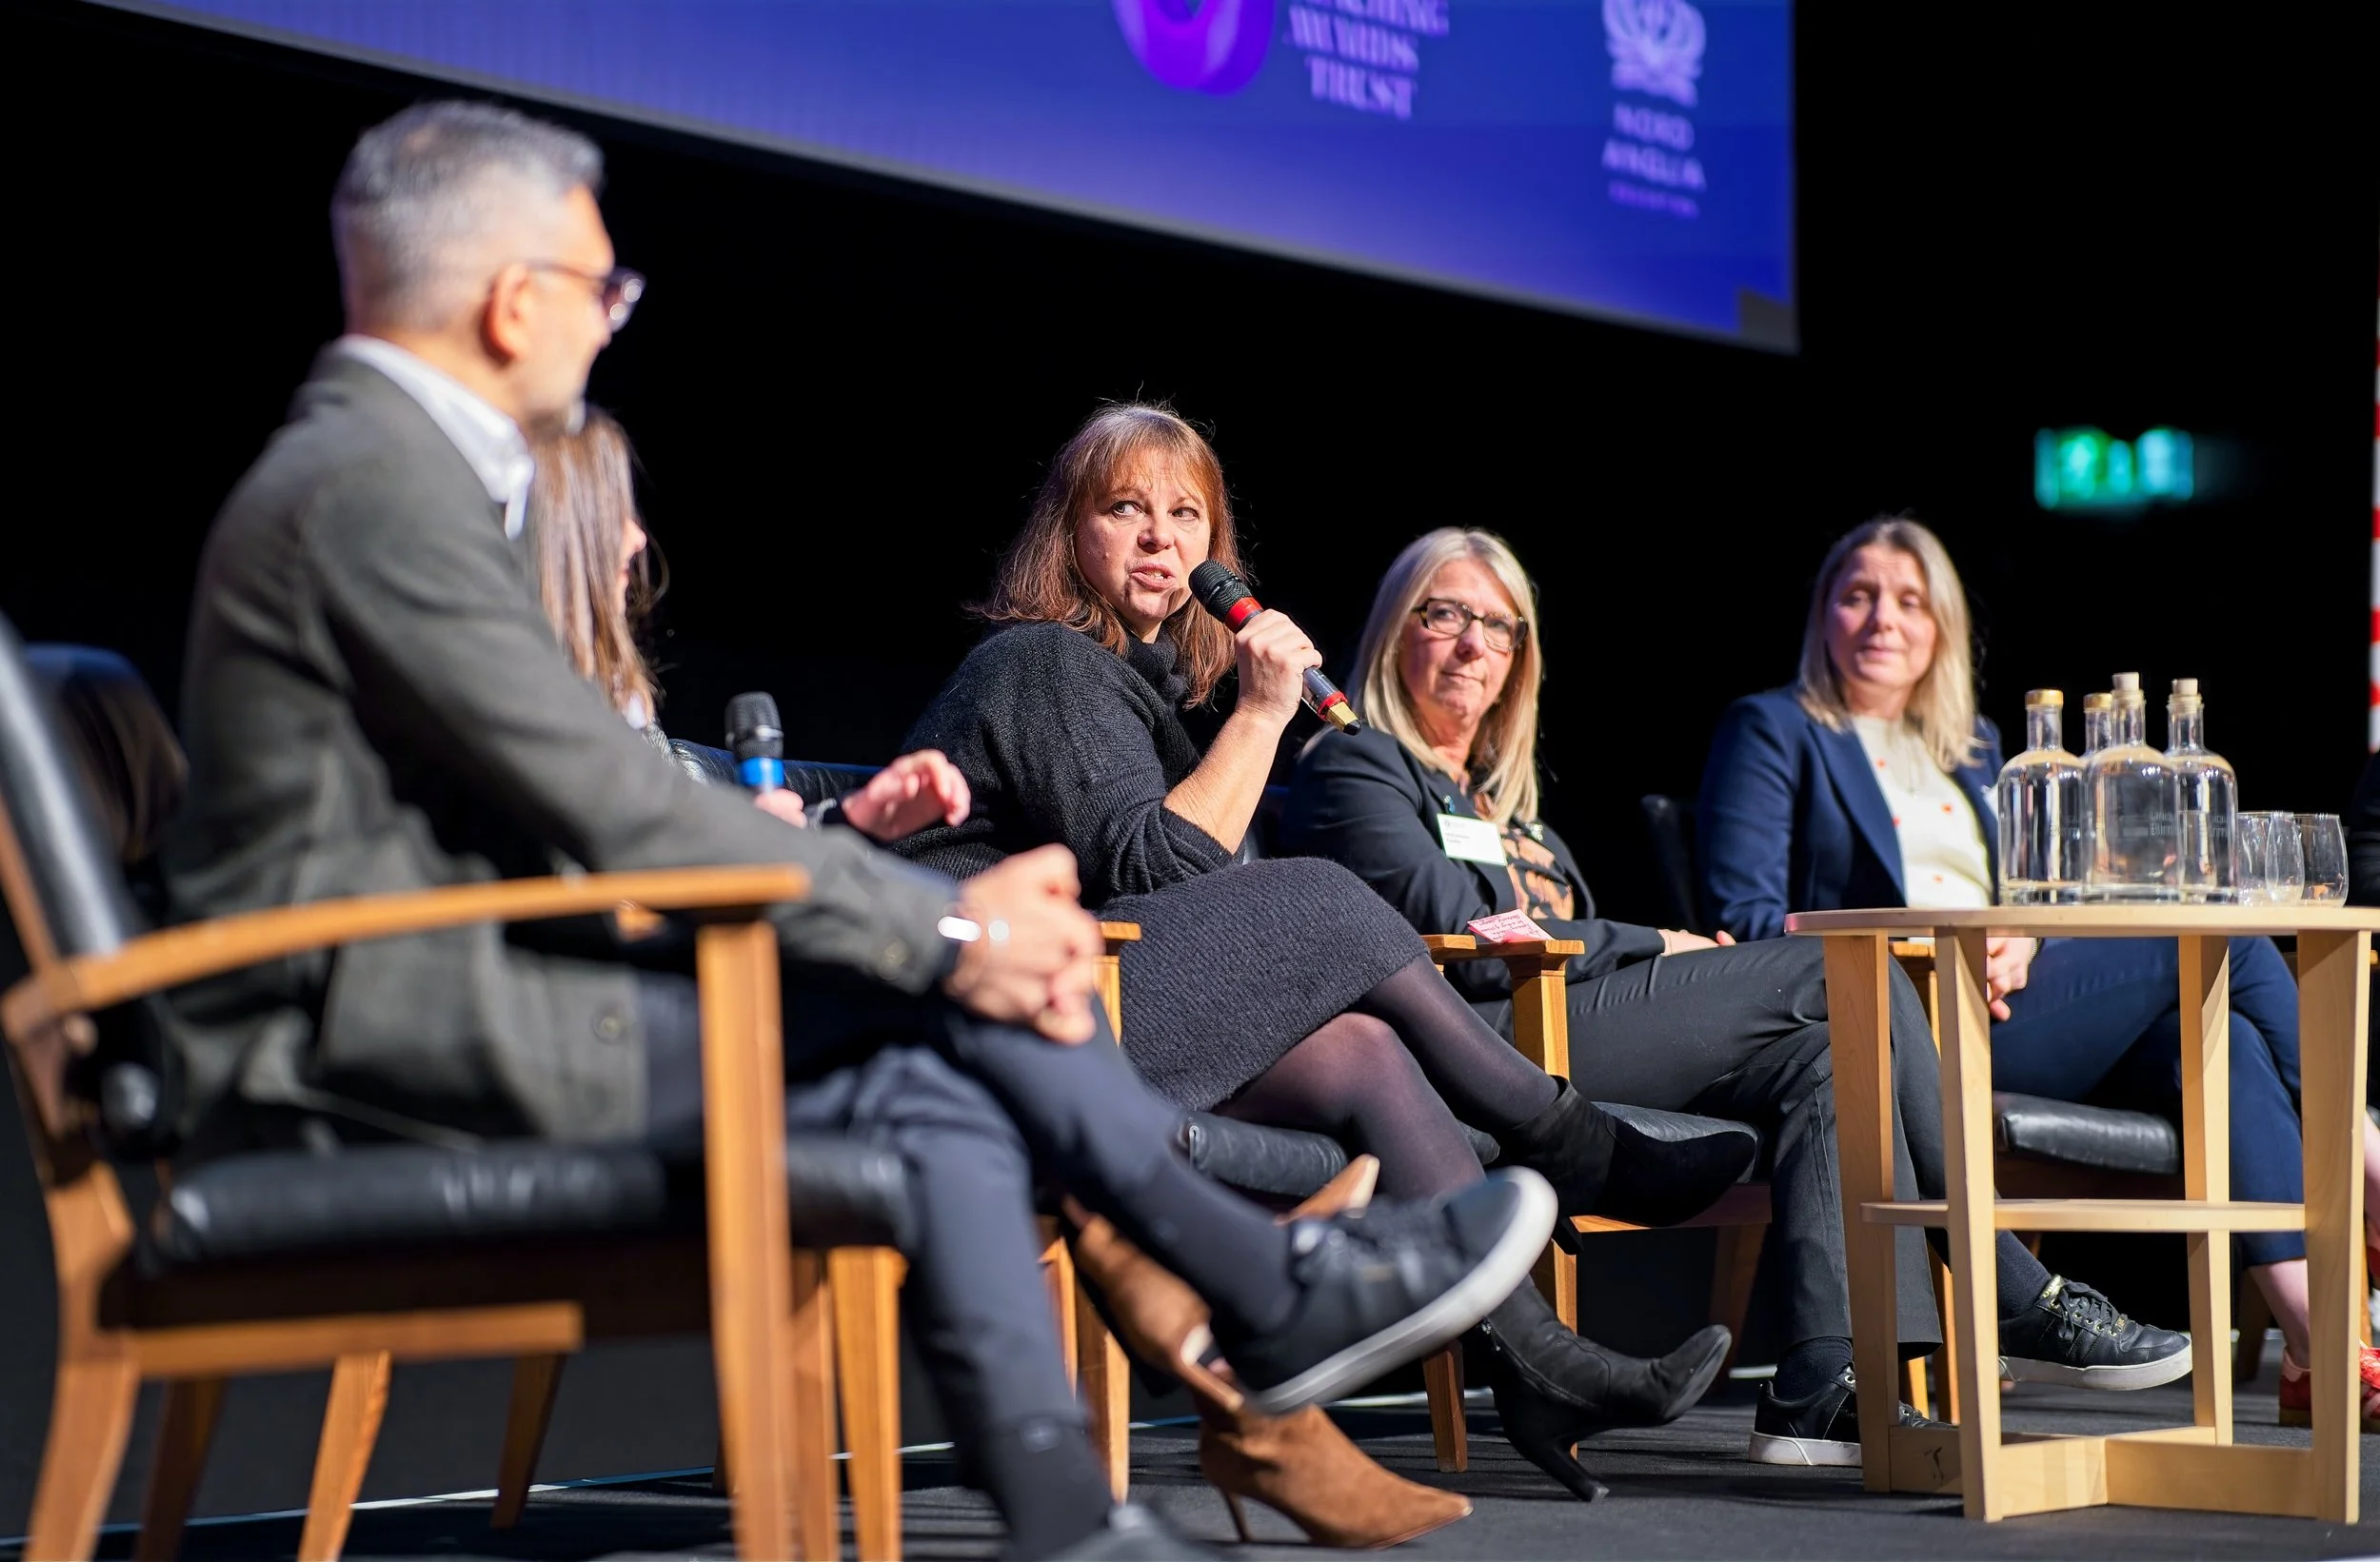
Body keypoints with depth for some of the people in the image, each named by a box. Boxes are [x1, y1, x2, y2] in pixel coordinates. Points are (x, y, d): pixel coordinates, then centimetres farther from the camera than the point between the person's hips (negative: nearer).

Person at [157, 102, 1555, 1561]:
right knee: (929, 991, -15)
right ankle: (1275, 1291, -3)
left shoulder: (402, 469, 19)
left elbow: (603, 799, 15)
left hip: (424, 1023, 9)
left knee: (933, 1088, -5)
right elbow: (612, 805, -19)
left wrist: (948, 906, 3)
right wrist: (940, 929, -13)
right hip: (374, 1040, -9)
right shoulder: (368, 482, -14)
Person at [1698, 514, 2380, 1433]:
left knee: (2218, 1038, -25)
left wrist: (2023, 941, -6)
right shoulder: (1771, 731, 9)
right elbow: (1744, 915, -4)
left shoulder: (1974, 747, 29)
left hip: (2002, 1004, 6)